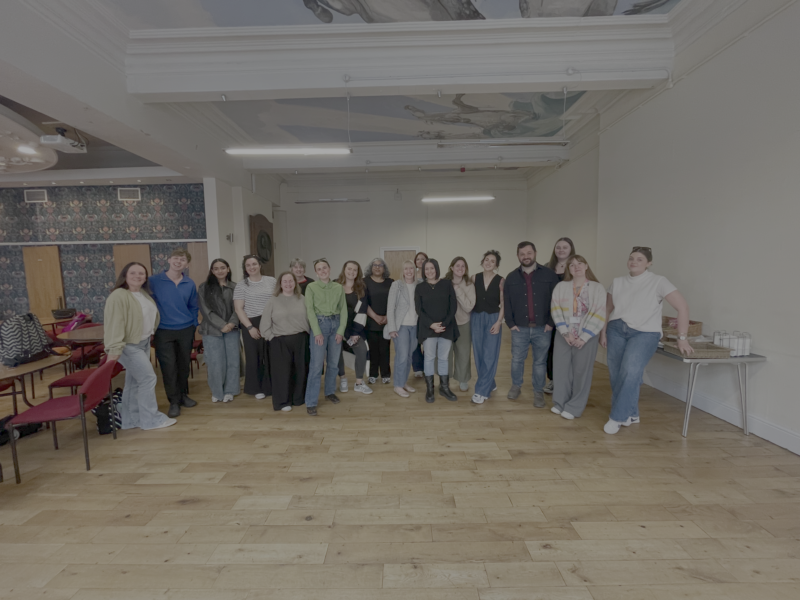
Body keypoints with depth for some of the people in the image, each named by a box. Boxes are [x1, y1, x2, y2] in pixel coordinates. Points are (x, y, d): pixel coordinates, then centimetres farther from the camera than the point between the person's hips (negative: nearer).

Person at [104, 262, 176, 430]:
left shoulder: (144, 294, 9)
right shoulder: (118, 296, -18)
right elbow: (114, 323, -24)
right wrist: (114, 348, -28)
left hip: (144, 343, 9)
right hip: (129, 345, -9)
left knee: (134, 381, 14)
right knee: (148, 378, -7)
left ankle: (130, 419, 25)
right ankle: (151, 419, 5)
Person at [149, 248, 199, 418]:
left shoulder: (190, 284, 3)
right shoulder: (154, 281, -7)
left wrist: (193, 325, 6)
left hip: (186, 330, 3)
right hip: (163, 331, -3)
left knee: (184, 364, 13)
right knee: (169, 367, 0)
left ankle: (183, 395, 31)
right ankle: (174, 402, 13)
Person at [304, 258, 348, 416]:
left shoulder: (339, 287, 6)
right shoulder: (311, 287, -2)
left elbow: (343, 310, 5)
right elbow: (310, 310, -7)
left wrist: (341, 330, -4)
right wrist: (317, 332, -14)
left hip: (336, 324, 4)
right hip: (319, 324, -3)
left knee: (334, 362, 11)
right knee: (316, 365, -5)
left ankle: (330, 391, 31)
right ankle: (311, 402, 2)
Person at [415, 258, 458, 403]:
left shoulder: (447, 284, 3)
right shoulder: (420, 288, 4)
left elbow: (453, 306, 0)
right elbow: (419, 310, -1)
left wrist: (445, 324, -11)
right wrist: (431, 325, -14)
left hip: (446, 328, 1)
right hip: (428, 328, 0)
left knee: (443, 358, 8)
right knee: (429, 358, 2)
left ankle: (444, 387, 21)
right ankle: (429, 389, 13)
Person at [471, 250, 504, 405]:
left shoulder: (501, 281, -4)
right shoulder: (474, 278, 2)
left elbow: (503, 304, -4)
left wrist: (499, 322, -12)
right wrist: (470, 319, 2)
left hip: (493, 319, -3)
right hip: (476, 318, 3)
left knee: (489, 355, -4)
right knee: (479, 354, 8)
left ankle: (481, 391, 1)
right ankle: (489, 384, 27)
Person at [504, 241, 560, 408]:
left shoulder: (549, 275, -1)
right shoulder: (511, 277, 4)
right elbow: (507, 302, 4)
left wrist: (551, 322, -7)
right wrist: (510, 323, -4)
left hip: (542, 328, -1)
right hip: (520, 328, 1)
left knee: (540, 361, 10)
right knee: (517, 360, 10)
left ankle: (538, 392, 24)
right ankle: (516, 386, 32)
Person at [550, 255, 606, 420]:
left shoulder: (598, 288, -1)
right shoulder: (561, 286, 4)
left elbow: (599, 315, -6)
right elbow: (555, 310, -1)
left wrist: (584, 337, -12)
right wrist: (565, 332, -12)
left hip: (587, 337, -2)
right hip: (564, 335, 2)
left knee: (582, 371, 4)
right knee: (561, 368, 6)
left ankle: (574, 407, 17)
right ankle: (560, 402, 22)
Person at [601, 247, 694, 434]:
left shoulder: (658, 282, -5)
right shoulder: (617, 282, 8)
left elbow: (682, 307, -7)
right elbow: (607, 310, 15)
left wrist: (682, 338, -9)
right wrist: (603, 332, 7)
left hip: (644, 333, -5)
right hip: (616, 330, 5)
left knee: (630, 372, -23)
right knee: (616, 375, 5)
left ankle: (617, 418, -12)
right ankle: (631, 414, 24)